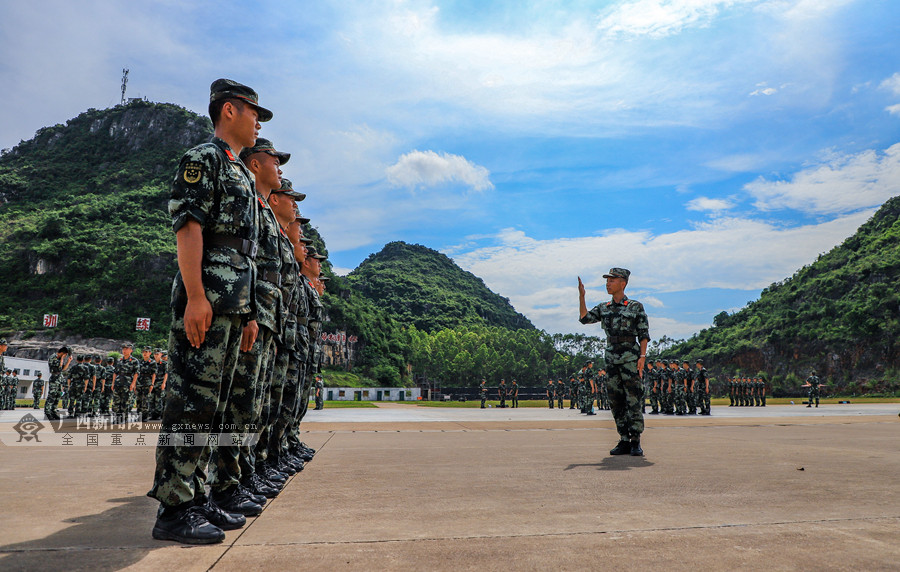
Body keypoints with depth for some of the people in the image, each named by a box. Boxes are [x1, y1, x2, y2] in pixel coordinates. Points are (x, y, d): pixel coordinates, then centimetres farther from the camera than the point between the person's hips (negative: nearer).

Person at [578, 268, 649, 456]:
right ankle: (624, 442, 13)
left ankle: (636, 442, 2)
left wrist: (642, 356, -12)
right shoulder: (604, 309, 13)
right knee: (616, 403, 6)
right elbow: (584, 318, 1)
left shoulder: (636, 307, 1)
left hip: (631, 359, -5)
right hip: (612, 361, 5)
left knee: (633, 401, -5)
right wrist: (581, 296, -7)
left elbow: (643, 334, -1)